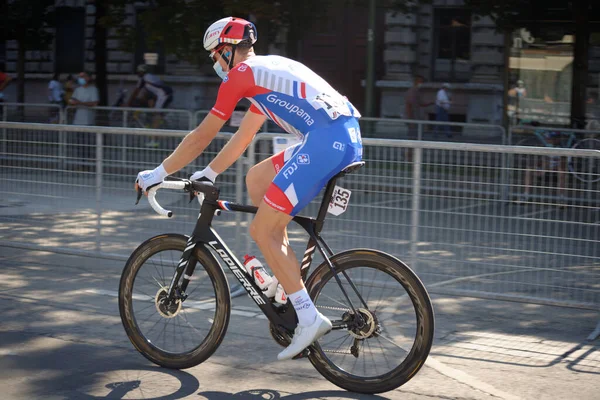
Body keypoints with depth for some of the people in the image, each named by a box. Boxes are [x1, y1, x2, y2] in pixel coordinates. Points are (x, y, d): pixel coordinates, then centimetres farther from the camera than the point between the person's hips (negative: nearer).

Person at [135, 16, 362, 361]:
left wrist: (159, 173, 14)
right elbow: (243, 137, 35)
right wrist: (209, 174, 39)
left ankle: (309, 317, -6)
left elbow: (202, 136, 5)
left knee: (262, 231, -3)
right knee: (256, 178, 23)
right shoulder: (267, 70, 29)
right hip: (348, 137, 9)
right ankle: (286, 271, 20)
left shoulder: (241, 74, 2)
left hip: (326, 142, -9)